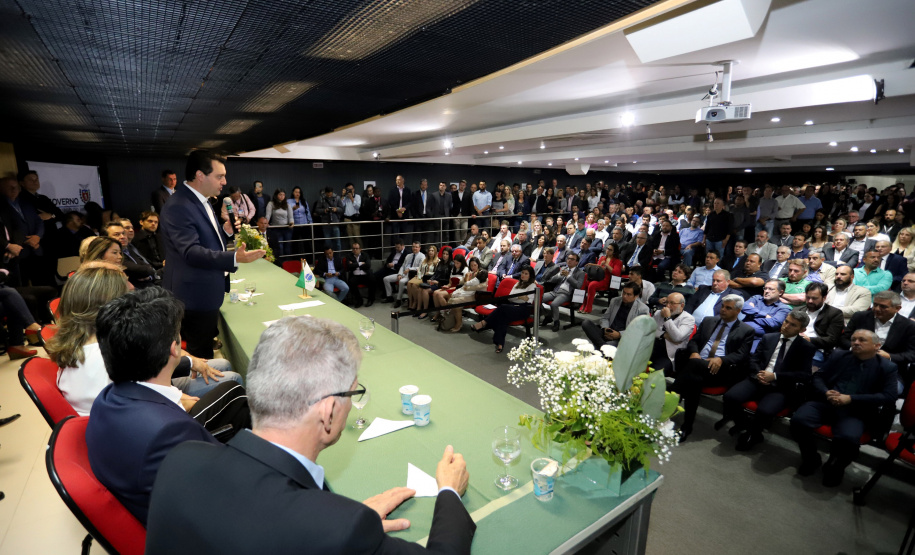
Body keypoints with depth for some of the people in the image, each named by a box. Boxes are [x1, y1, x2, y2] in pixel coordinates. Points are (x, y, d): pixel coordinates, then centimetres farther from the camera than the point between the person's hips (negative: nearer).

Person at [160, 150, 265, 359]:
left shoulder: (200, 202, 12)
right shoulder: (178, 207, -21)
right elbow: (191, 252, -30)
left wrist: (226, 231, -1)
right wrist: (234, 258, -43)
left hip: (206, 294, 10)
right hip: (195, 297, -10)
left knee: (204, 351, 22)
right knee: (201, 357, 3)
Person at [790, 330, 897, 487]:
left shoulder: (887, 367, 10)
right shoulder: (839, 356, 17)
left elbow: (888, 396, -2)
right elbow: (818, 376, 15)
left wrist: (851, 399, -13)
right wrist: (825, 392, -7)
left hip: (856, 412, -2)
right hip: (825, 403, 2)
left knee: (848, 438, -33)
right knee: (798, 420, -26)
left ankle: (835, 467, 3)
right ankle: (811, 458, 5)